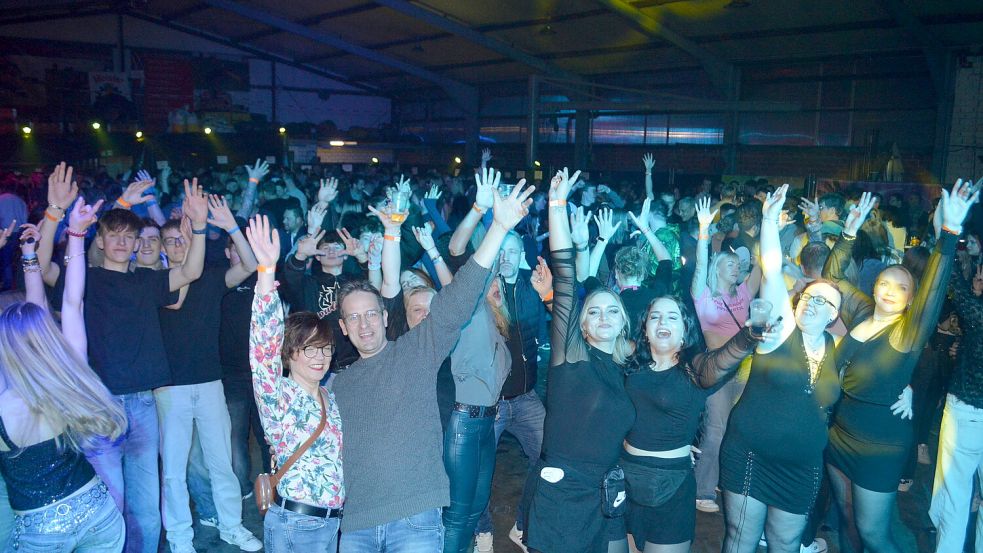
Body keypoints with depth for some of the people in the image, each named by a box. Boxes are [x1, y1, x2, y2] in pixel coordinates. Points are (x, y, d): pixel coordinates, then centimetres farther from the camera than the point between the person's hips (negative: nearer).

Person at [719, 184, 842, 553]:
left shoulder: (836, 348, 2)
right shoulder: (782, 330, -9)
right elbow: (771, 273, -19)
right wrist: (769, 220, -26)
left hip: (803, 466, 4)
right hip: (749, 454, -3)